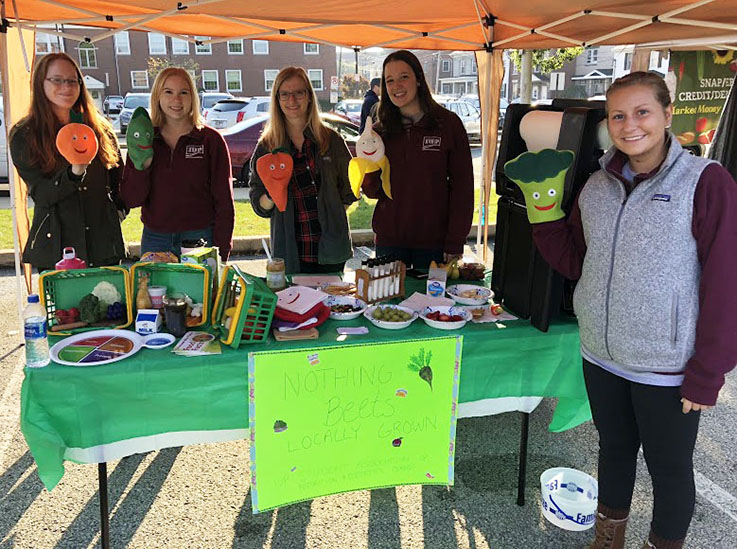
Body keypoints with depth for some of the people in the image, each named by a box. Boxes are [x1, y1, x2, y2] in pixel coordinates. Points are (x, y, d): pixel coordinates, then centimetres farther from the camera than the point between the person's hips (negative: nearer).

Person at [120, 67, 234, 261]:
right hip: (154, 241, 2)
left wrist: (220, 255, -9)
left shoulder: (211, 140, 0)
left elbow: (224, 203, -2)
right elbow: (130, 200, 2)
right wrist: (142, 165, -14)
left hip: (200, 241, -2)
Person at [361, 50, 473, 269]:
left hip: (433, 241, -2)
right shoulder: (381, 130, 6)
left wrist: (455, 243, -8)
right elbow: (373, 192, 8)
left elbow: (462, 186, -3)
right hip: (389, 240, 2)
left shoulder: (448, 123, -2)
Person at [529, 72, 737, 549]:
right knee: (614, 450, 23)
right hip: (601, 355, 5)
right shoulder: (598, 187, 3)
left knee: (669, 468, 14)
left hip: (668, 367, -5)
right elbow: (577, 261, 7)